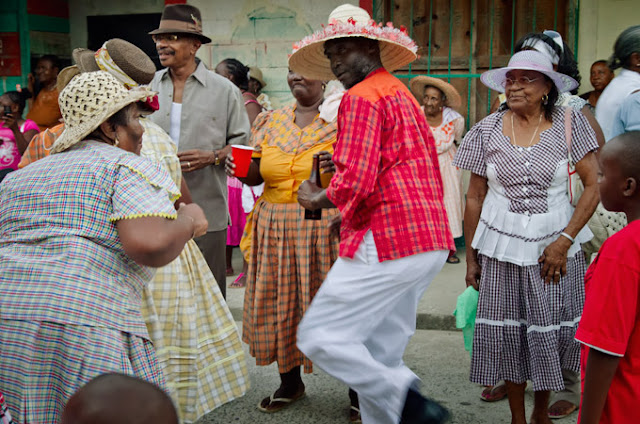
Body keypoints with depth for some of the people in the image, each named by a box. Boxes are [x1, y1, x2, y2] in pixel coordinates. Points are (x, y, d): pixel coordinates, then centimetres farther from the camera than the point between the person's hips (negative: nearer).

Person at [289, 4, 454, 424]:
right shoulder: (401, 94, 22)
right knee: (378, 354, 14)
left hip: (388, 243, -10)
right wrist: (349, 215, 22)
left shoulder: (362, 97, -9)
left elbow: (356, 181, -19)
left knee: (319, 335, -4)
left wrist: (319, 199, 1)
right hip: (430, 243, 10)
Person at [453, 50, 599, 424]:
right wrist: (471, 257, 3)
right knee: (509, 335, 5)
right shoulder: (488, 130, 0)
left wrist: (564, 241, -13)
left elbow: (594, 185, -6)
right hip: (501, 247, 1)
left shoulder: (569, 123, -5)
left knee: (551, 333, 5)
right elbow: (475, 198, 3)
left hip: (553, 245, -1)